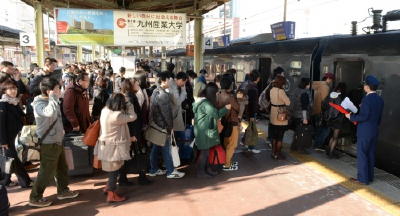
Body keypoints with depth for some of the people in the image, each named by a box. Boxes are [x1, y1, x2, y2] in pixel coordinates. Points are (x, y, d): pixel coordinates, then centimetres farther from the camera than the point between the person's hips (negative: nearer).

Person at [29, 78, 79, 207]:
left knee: (62, 168, 19)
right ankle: (35, 197, 18)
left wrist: (60, 130, 16)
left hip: (57, 141, 9)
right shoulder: (39, 104, -21)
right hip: (48, 143, -9)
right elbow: (50, 112, -44)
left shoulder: (50, 101, 7)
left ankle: (63, 190, 36)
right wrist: (53, 97, -31)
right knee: (47, 172, 2)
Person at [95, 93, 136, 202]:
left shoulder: (104, 111, -1)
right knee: (114, 169, 5)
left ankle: (108, 187, 37)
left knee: (113, 168, 23)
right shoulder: (117, 115, -26)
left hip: (106, 144, 9)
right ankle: (112, 194, 17)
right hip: (114, 147, -9)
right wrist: (129, 106, -4)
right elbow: (132, 117, -16)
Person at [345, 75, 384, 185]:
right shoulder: (380, 99, 6)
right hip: (375, 130, 8)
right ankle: (369, 176, 24)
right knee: (371, 154, 15)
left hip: (365, 131, -8)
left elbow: (364, 116, -22)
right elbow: (379, 117, 13)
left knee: (362, 154, 0)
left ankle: (363, 178, 5)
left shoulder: (367, 99, -19)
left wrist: (351, 116, -10)